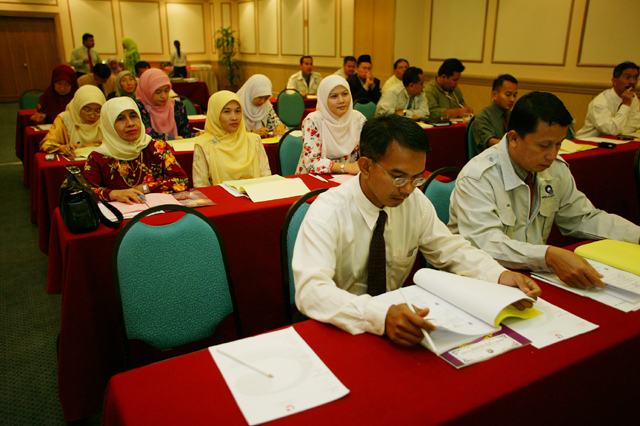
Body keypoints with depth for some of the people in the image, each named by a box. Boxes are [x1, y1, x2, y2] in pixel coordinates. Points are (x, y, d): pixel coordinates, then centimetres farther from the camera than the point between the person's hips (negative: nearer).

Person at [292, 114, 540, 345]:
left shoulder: (416, 202, -4)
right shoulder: (328, 212, -21)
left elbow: (450, 249, 7)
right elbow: (310, 289, -32)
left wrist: (500, 276, -12)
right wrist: (380, 316, -47)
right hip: (339, 330, -3)